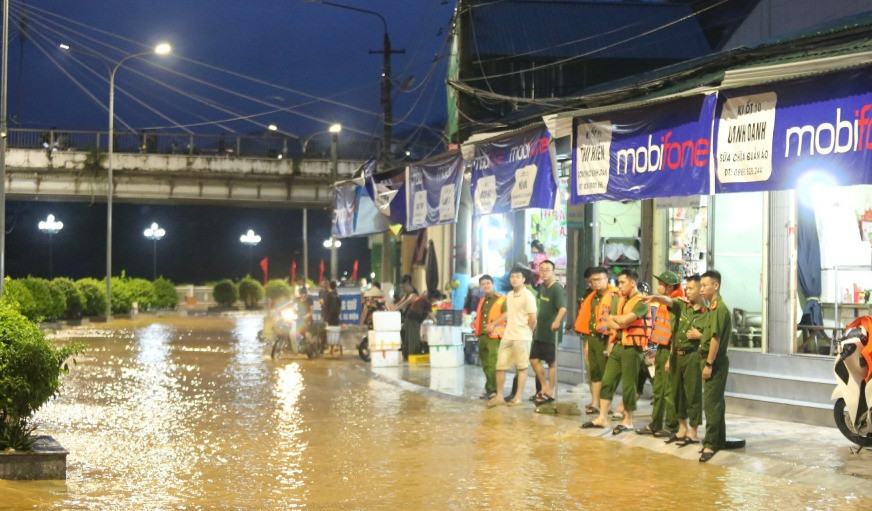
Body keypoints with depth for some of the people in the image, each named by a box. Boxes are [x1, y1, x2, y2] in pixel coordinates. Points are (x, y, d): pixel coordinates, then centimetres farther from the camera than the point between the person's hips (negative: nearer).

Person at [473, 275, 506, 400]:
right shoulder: (482, 301, 19)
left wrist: (494, 324, -19)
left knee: (493, 365, -12)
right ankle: (489, 390, 17)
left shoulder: (501, 300, -5)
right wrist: (475, 324, 11)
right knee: (486, 366, 11)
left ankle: (493, 390, -8)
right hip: (482, 337, 8)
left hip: (494, 336, -8)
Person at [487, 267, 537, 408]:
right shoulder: (509, 295, 12)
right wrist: (494, 324, 29)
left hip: (521, 337, -7)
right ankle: (499, 396, 15)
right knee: (500, 366, 7)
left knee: (522, 367, 3)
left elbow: (533, 318, -12)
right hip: (507, 336, 7)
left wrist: (527, 332, 1)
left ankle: (518, 397, 7)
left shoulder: (527, 295, -11)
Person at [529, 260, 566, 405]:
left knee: (551, 362, 2)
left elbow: (563, 308, -29)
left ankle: (550, 393, 10)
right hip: (540, 331, 8)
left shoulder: (557, 288, -15)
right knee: (534, 360, 9)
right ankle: (545, 388, 20)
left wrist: (556, 322, -43)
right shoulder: (542, 287, 10)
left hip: (551, 333, -8)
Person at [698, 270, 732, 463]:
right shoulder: (712, 308, 13)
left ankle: (711, 443, -9)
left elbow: (716, 339, -20)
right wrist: (707, 362, 12)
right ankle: (719, 440, 21)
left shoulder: (719, 308, -16)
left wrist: (709, 364, -20)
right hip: (711, 360, 10)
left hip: (715, 362, -10)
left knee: (712, 402, -9)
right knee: (716, 401, 14)